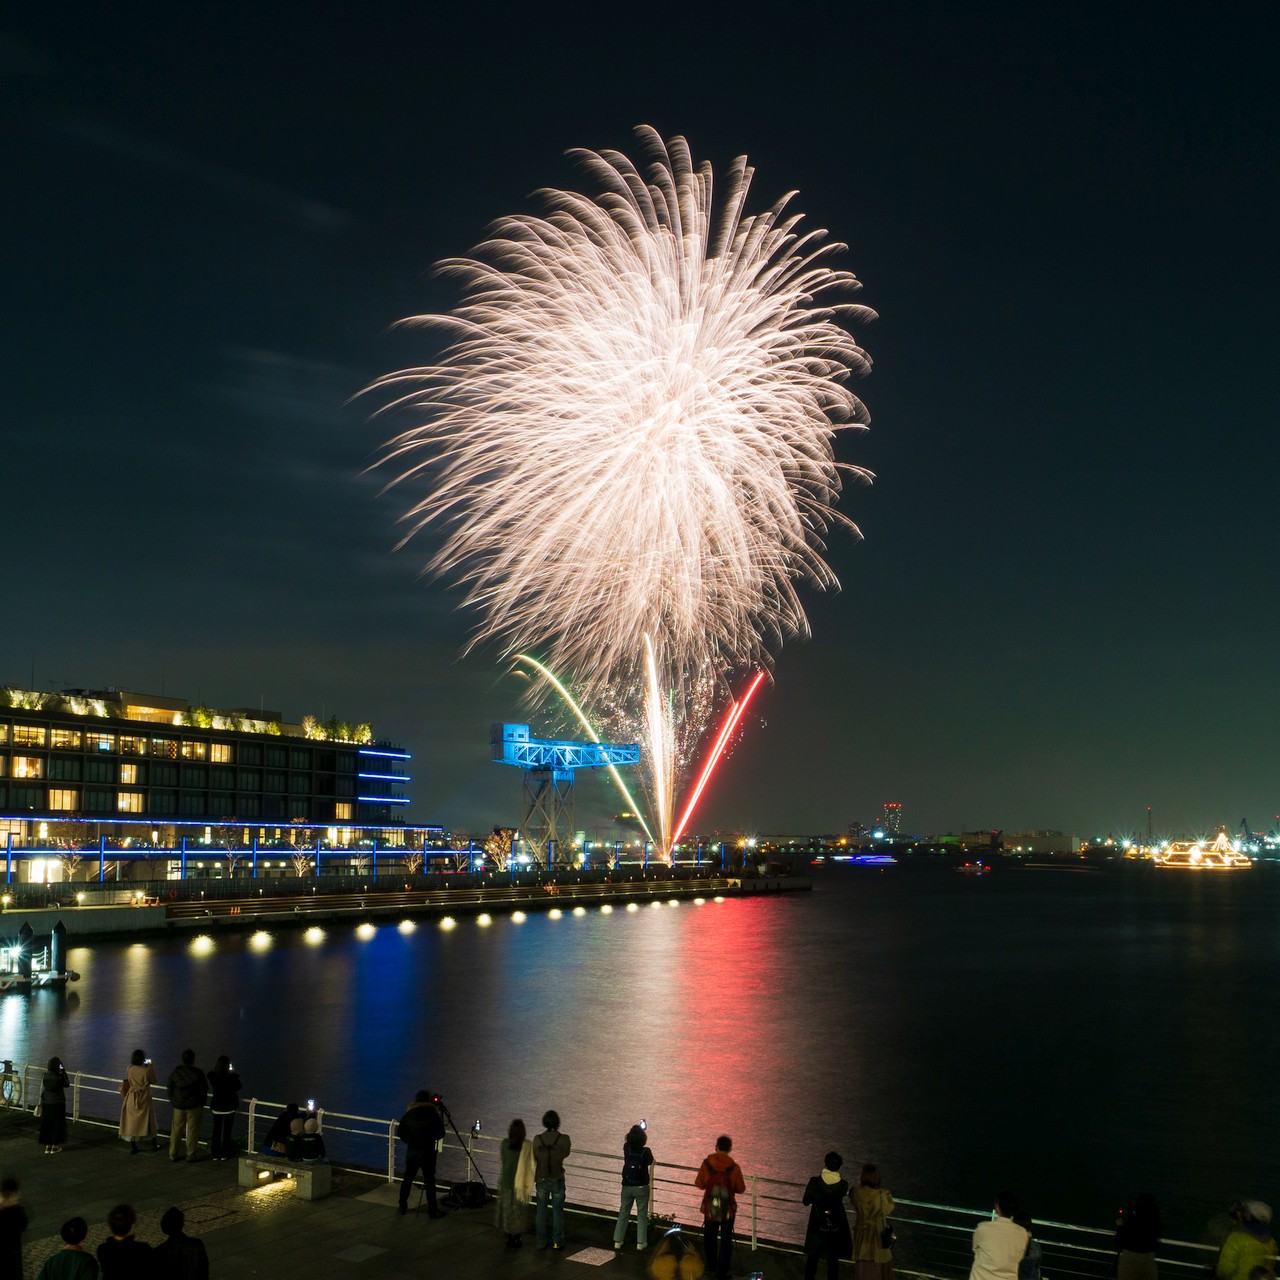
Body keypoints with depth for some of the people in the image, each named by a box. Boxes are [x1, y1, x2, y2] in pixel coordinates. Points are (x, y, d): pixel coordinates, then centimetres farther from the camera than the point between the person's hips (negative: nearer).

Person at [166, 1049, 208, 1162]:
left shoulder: (175, 1072, -3)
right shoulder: (198, 1073, -14)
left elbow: (170, 1089, 5)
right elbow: (203, 1091, -8)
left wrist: (172, 1102, 17)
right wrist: (201, 1103, 7)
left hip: (178, 1106, 3)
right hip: (194, 1106, -3)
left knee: (176, 1130, 12)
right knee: (192, 1130, 5)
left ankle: (172, 1154, 19)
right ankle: (191, 1154, 10)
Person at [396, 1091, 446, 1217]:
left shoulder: (408, 1114, 0)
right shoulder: (433, 1114, -8)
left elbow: (400, 1133, 4)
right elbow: (441, 1134, -1)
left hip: (411, 1151, 3)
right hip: (427, 1151, -3)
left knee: (407, 1178, 16)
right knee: (429, 1181, 2)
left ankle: (403, 1206, 23)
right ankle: (432, 1210, 4)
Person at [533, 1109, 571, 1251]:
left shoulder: (537, 1139, -10)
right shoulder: (564, 1139, -14)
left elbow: (534, 1158, 2)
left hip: (541, 1180, 1)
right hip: (557, 1180, -1)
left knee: (541, 1211, 12)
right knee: (557, 1211, 11)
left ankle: (540, 1242, 19)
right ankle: (557, 1242, 16)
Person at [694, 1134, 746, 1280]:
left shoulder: (707, 1163, -13)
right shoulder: (734, 1167, -15)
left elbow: (699, 1184, -5)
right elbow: (741, 1189, -6)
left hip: (710, 1208, 2)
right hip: (728, 1209, -2)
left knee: (709, 1237, 23)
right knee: (726, 1240, 12)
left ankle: (711, 1265, 38)